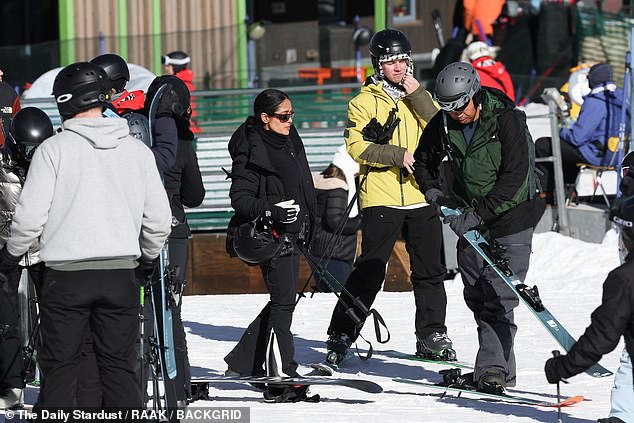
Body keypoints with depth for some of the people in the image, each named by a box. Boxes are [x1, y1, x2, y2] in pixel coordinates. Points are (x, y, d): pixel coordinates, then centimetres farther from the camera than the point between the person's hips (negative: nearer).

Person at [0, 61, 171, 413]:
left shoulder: (54, 149, -7)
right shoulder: (136, 150, 4)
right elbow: (159, 218, 7)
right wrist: (148, 256, 25)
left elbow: (30, 215, -8)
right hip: (120, 270, 3)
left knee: (59, 367, 6)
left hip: (66, 274, -3)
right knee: (119, 368, 9)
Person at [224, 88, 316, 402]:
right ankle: (281, 378, -16)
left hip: (293, 233, 9)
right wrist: (272, 211, -31)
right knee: (284, 300, -14)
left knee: (283, 301, 14)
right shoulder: (251, 151, -14)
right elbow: (240, 197, -17)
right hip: (271, 235, -9)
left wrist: (309, 230, 24)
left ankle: (244, 361, 27)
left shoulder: (290, 140, 11)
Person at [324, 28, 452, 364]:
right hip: (381, 198, -4)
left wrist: (416, 95, -9)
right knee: (369, 271, -6)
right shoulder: (365, 101, 3)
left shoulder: (420, 97, 15)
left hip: (422, 197, 4)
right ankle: (341, 335, 1)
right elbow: (356, 146, -7)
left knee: (430, 271, 6)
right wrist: (398, 155, -17)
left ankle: (431, 336, 16)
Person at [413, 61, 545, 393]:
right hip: (470, 220, 6)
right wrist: (433, 193, -2)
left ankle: (492, 368, -12)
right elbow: (424, 160, 17)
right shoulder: (443, 124, -1)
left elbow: (515, 176, -23)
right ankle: (502, 367, 17)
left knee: (500, 297, -12)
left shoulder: (507, 120, -18)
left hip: (511, 218, -6)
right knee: (476, 296, 8)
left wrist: (478, 213, -25)